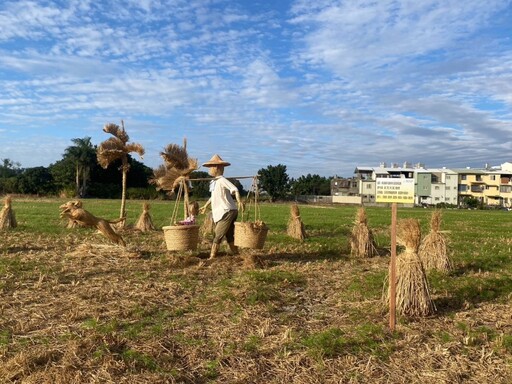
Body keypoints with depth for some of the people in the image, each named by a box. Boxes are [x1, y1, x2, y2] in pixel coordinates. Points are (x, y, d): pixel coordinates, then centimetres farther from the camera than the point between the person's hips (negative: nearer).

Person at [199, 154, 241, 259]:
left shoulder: (222, 180, -13)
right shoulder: (214, 181, 15)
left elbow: (235, 189, -26)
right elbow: (214, 196, 29)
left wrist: (239, 202, -39)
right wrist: (205, 206, 37)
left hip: (227, 212, -9)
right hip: (220, 212, 9)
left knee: (217, 236, -6)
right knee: (229, 237, 14)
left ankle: (212, 258, -1)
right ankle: (236, 255, 22)